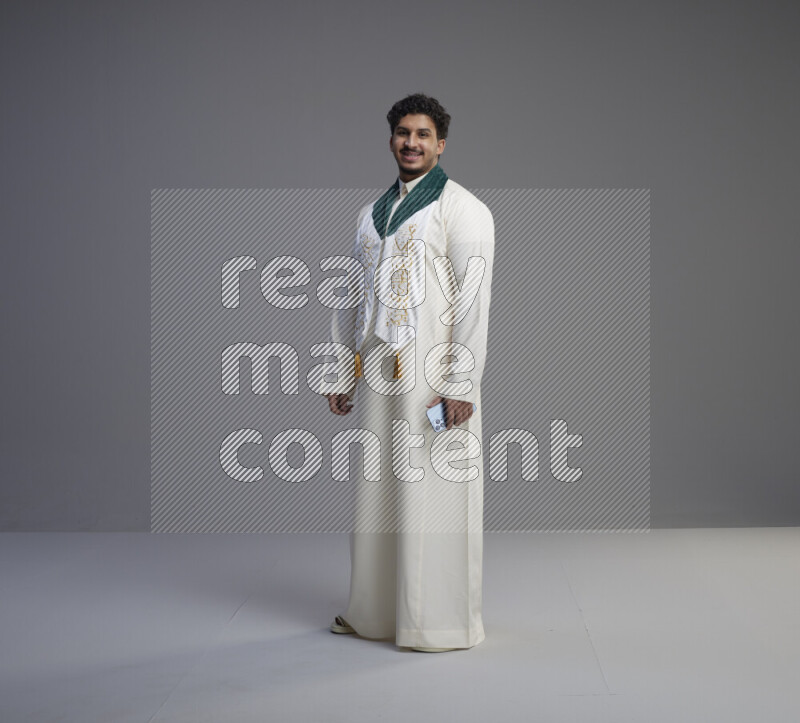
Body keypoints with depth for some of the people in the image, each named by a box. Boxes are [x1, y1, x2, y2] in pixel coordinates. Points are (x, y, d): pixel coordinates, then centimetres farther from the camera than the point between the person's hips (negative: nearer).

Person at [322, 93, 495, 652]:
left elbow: (474, 299, -12)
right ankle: (376, 611, 24)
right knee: (380, 490, 11)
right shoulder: (373, 214, 16)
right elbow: (352, 296, 19)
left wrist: (460, 385, -18)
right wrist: (341, 370, 16)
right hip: (379, 375, 6)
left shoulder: (462, 210, -5)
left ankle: (443, 623, 9)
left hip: (433, 376, -6)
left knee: (435, 495, -2)